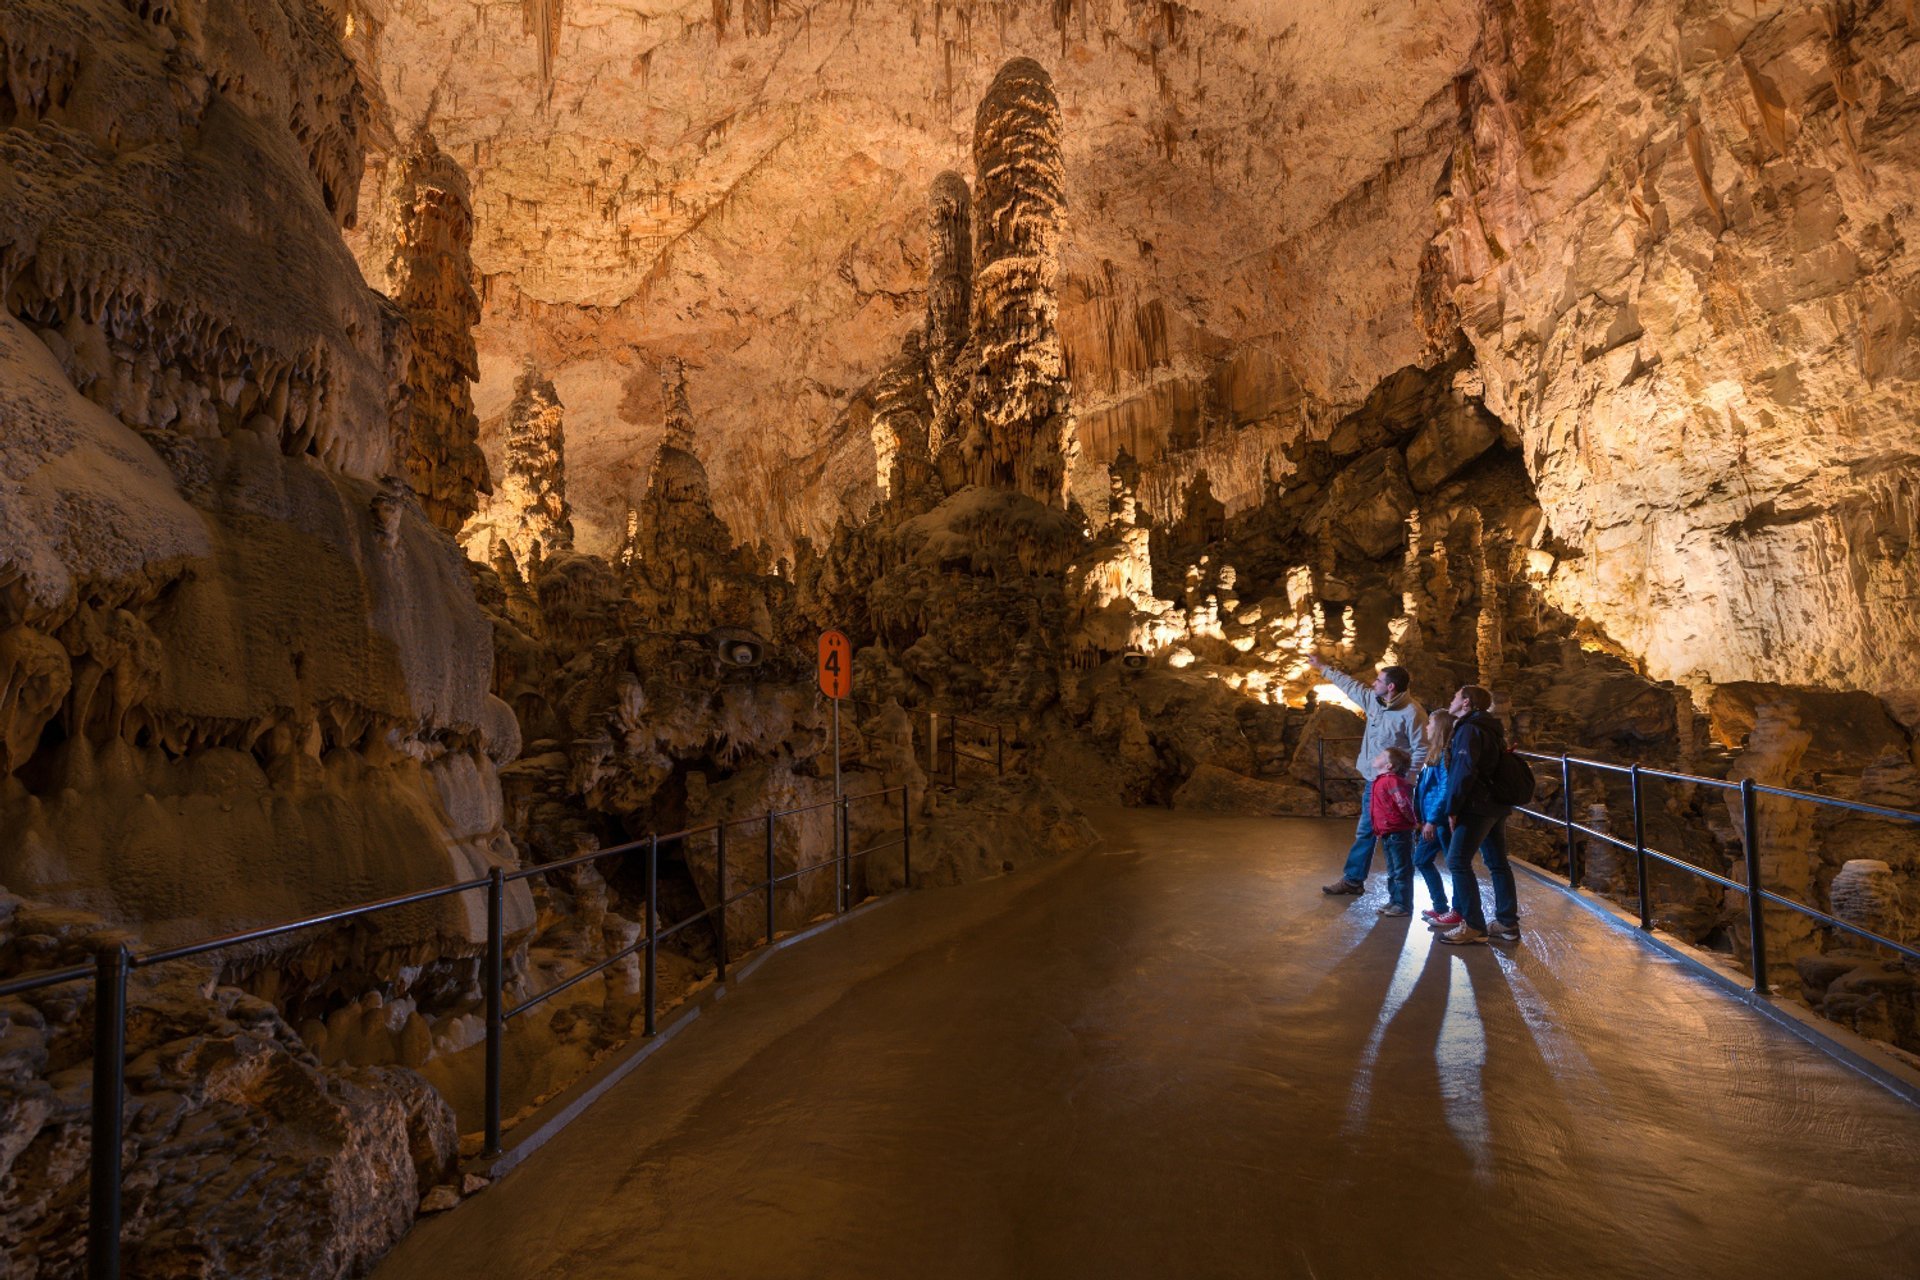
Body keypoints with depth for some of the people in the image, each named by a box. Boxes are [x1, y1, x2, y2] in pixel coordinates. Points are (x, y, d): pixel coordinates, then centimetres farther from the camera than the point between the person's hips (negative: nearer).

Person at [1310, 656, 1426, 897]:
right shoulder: (1373, 700, 5)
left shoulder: (1412, 712, -18)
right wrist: (1322, 668, 30)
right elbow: (1349, 685, 21)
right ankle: (1352, 880, 28)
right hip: (1371, 781, 8)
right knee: (1364, 832, 16)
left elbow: (1422, 750, -17)